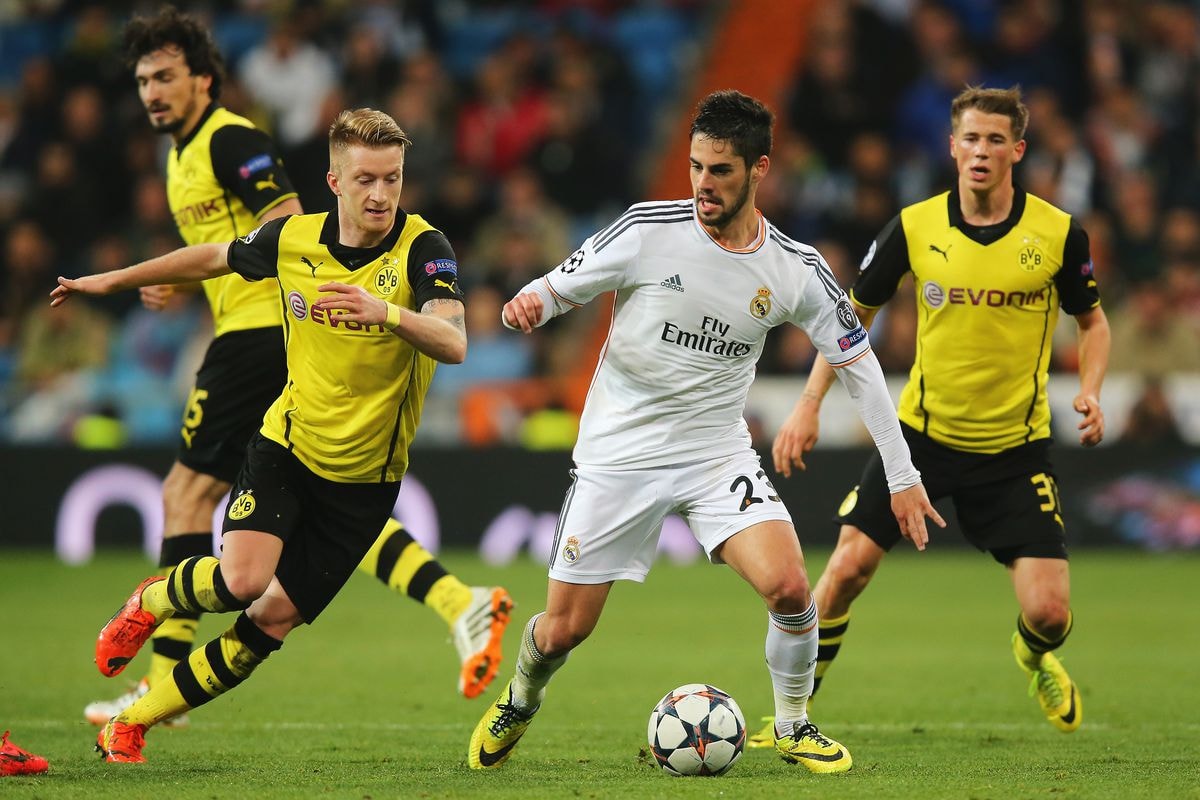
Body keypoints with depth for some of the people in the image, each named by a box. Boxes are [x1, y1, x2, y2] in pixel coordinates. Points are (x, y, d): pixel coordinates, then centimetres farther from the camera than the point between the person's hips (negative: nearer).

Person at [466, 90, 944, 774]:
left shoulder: (796, 269, -6)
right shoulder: (650, 230, -12)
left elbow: (859, 364, 3)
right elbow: (561, 287, -2)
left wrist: (903, 478, 2)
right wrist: (530, 303, -27)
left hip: (717, 454, 1)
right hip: (619, 454, -1)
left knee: (789, 587, -21)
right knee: (564, 629, 1)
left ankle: (794, 726, 5)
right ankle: (519, 704, 37)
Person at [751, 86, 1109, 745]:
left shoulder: (1058, 234, -9)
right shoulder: (915, 227, -7)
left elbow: (1092, 320, 7)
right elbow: (854, 313, 6)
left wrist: (1090, 393, -11)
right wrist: (809, 404, -3)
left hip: (1015, 448, -1)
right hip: (922, 433, 1)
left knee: (1049, 612, -7)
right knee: (845, 570, -10)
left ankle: (1035, 657, 32)